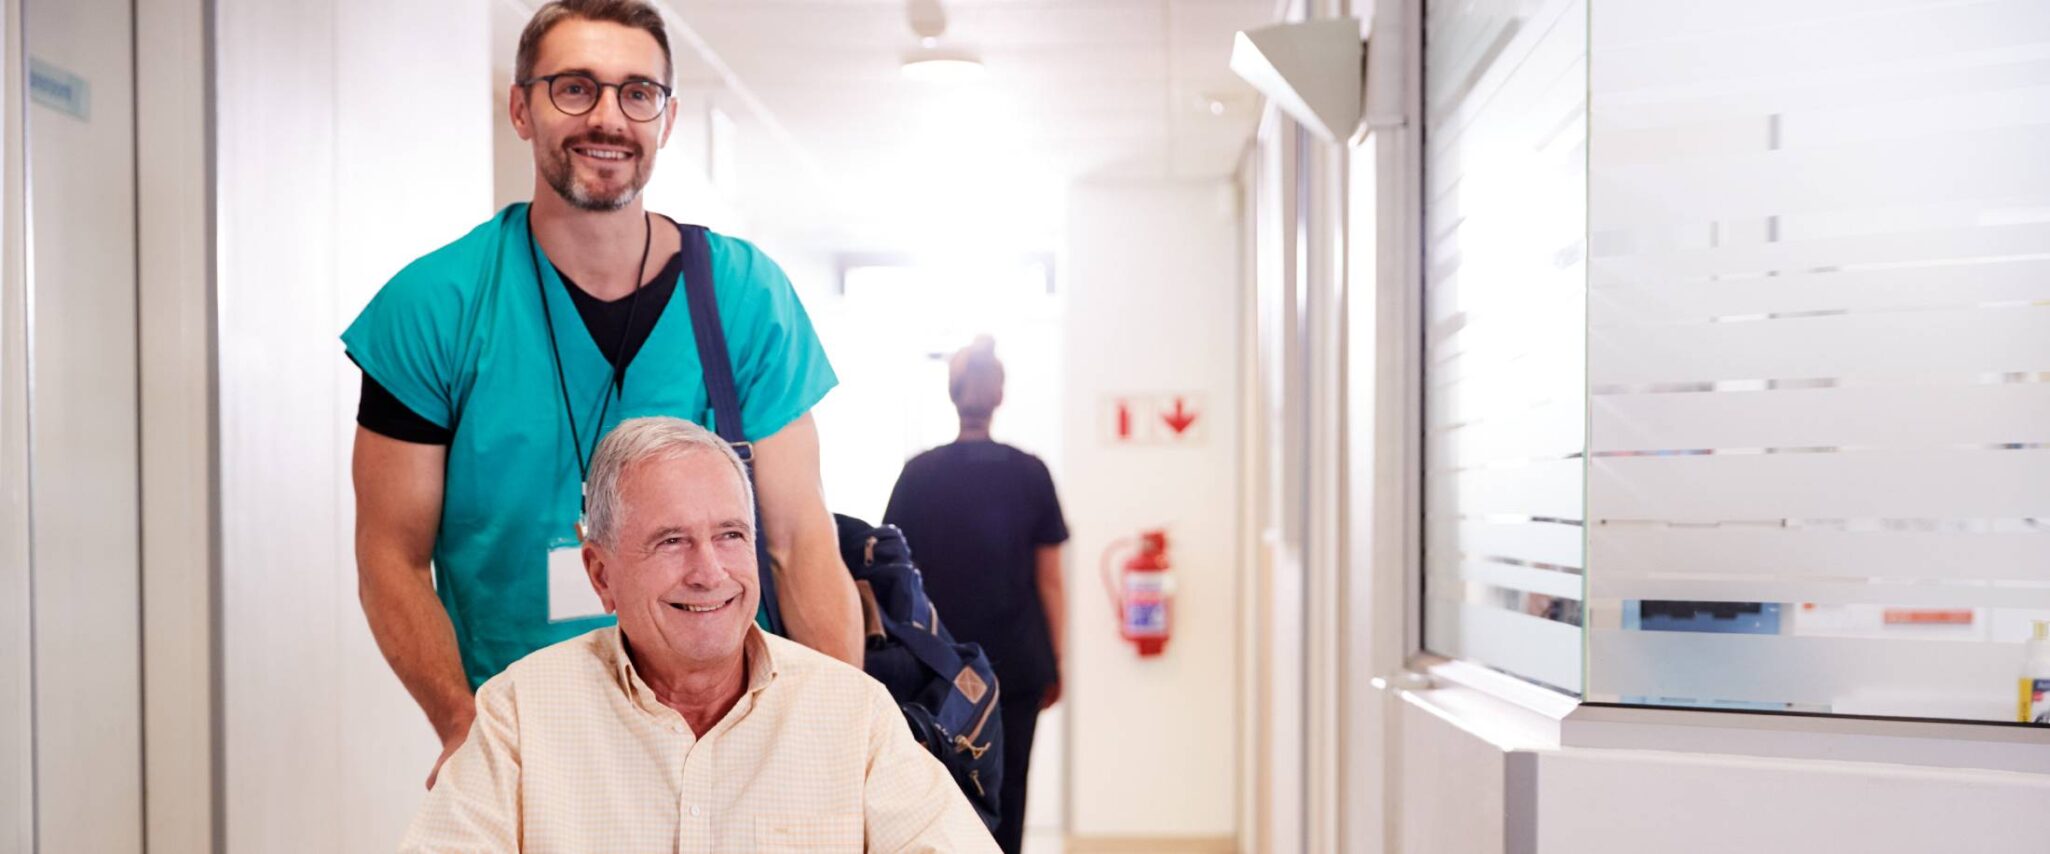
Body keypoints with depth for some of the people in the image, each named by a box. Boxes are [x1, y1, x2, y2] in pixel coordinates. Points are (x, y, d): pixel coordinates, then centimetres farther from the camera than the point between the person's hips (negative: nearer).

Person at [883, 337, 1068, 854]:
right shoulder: (1030, 473, -2)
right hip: (1015, 665, 0)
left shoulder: (919, 473, -2)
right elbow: (1050, 581, 0)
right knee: (1005, 796, 8)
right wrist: (1054, 664, 8)